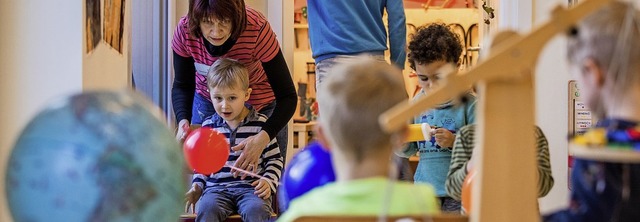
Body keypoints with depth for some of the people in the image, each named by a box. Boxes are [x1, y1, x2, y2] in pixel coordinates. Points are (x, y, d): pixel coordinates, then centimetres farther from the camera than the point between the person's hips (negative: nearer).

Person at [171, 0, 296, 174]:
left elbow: (287, 96, -29)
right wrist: (183, 121, -29)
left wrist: (263, 139, -45)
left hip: (261, 104, -2)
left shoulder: (256, 29, -33)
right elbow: (182, 86, -8)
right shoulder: (184, 30, -25)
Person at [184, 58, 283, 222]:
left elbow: (274, 159, 10)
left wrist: (268, 181, -6)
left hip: (251, 187, -2)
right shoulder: (208, 125, 10)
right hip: (217, 188, 2)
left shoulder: (260, 123, 3)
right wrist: (197, 185, 8)